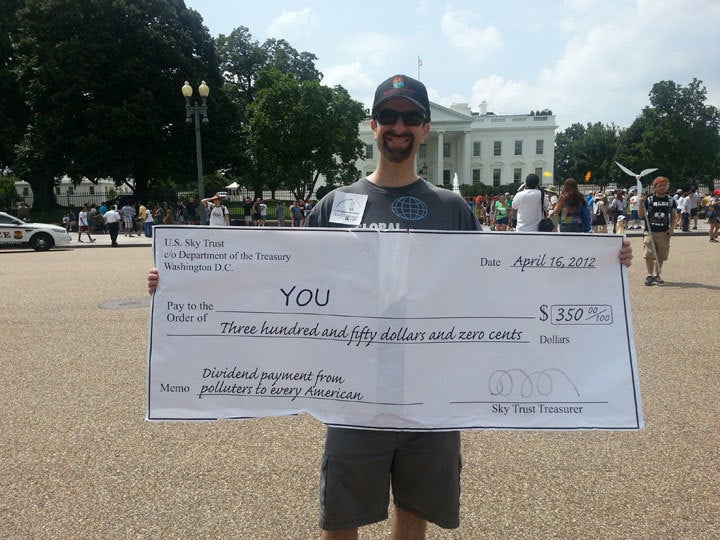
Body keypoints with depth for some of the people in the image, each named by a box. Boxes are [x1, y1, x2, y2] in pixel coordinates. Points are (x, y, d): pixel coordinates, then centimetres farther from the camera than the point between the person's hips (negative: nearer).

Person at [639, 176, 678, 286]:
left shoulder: (671, 200, 7)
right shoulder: (649, 200, -1)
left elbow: (674, 216, 15)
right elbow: (641, 216, 0)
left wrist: (672, 228, 0)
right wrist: (641, 203, -14)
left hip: (664, 232, 2)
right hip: (650, 232, -2)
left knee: (661, 256, 8)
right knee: (649, 255, -9)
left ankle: (656, 275, 21)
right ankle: (650, 275, -2)